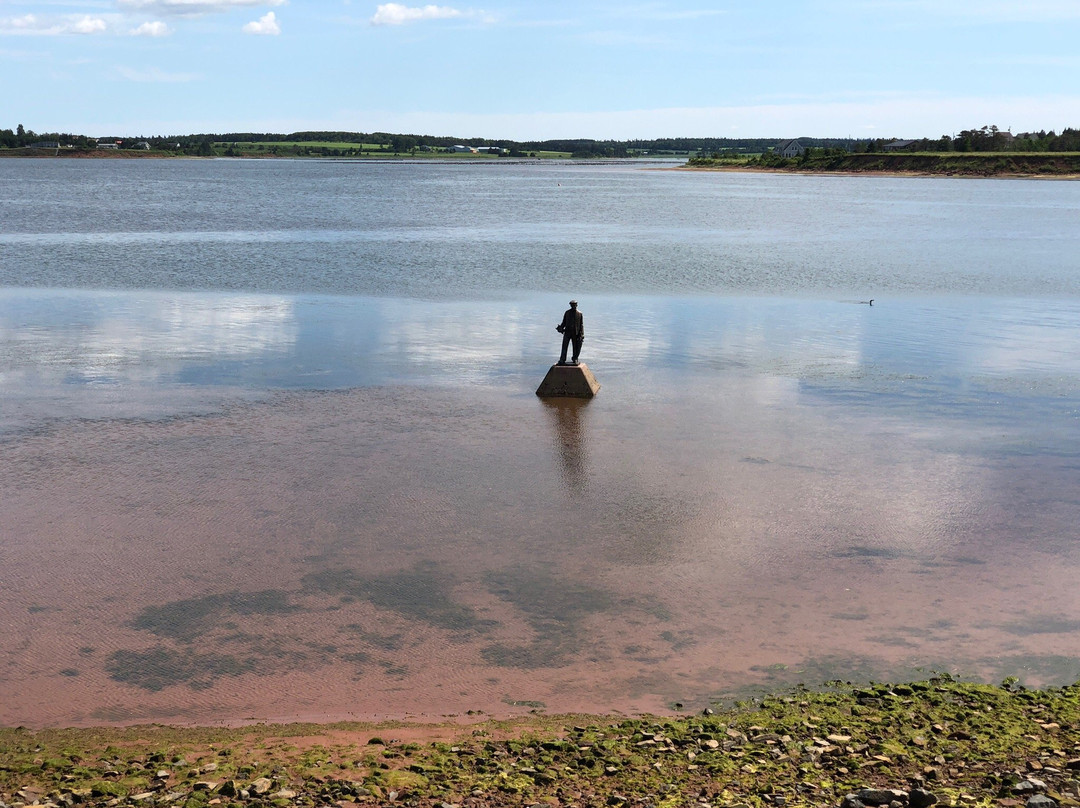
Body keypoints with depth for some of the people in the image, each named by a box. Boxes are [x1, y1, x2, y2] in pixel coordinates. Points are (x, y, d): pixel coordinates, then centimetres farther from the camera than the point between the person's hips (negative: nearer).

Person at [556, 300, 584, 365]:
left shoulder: (579, 314, 3)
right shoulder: (567, 312, 8)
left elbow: (581, 325, 3)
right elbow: (564, 322, 13)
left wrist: (582, 335, -5)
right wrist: (561, 327, -7)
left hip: (575, 333, -1)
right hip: (567, 332, 1)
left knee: (576, 347, 2)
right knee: (564, 346, -4)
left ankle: (575, 359, 15)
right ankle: (562, 360, -1)